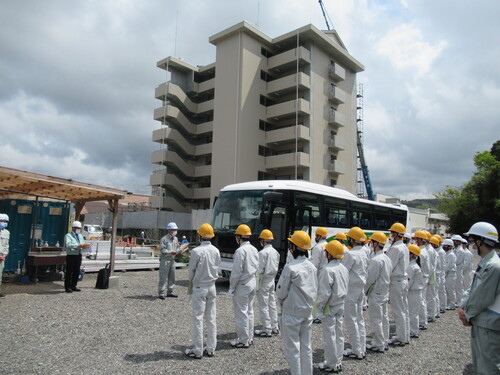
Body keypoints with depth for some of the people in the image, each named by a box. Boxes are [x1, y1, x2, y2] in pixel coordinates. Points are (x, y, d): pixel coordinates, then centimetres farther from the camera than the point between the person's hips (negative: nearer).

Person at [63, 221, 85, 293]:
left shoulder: (80, 236, 20)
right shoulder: (68, 236, -4)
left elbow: (83, 243, 22)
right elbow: (68, 244, -20)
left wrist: (84, 246, -2)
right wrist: (77, 246, -31)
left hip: (79, 255, 7)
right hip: (71, 256, -7)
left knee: (76, 272, 10)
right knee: (69, 272, -2)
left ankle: (73, 286, 20)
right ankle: (67, 287, 6)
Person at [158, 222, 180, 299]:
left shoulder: (176, 239, 13)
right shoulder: (164, 239, -9)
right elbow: (162, 250, -15)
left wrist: (177, 251, -4)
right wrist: (170, 252, -25)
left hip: (172, 260, 7)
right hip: (165, 260, -7)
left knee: (172, 277, 12)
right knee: (163, 277, -6)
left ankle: (170, 292, 23)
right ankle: (161, 293, 1)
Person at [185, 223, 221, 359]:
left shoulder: (196, 251, -17)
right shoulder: (216, 251, -1)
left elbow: (191, 270, -6)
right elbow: (217, 269, 5)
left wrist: (192, 282, 12)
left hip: (199, 288, -5)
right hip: (212, 287, 5)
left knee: (198, 318, 3)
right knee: (211, 318, 12)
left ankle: (197, 350, 9)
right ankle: (211, 349, 19)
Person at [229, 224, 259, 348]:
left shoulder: (240, 251, -18)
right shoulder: (254, 250, 7)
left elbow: (236, 272, -18)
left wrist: (231, 287, -9)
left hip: (242, 285, -8)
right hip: (252, 282, 8)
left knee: (241, 312, 2)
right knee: (249, 311, 16)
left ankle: (243, 340, 10)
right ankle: (249, 337, 25)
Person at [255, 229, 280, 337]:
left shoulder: (263, 252, -17)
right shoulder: (275, 252, 6)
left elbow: (260, 269, -17)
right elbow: (276, 267, 12)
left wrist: (257, 284, -8)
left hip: (264, 281, -8)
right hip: (272, 280, 8)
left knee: (263, 306, 0)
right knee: (272, 304, 15)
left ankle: (267, 329, 4)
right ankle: (274, 327, 23)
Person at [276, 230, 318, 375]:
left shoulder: (290, 267, -20)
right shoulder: (312, 267, 0)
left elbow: (281, 292, -14)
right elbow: (315, 290, 7)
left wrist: (283, 303, 6)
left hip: (292, 312, -6)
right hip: (308, 310, 7)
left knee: (292, 348, 6)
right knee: (306, 346, 17)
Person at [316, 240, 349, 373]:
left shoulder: (327, 270, -22)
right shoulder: (344, 268, 3)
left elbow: (325, 292, -21)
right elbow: (346, 288, 10)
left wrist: (320, 305, -10)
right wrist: (341, 300, 16)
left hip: (330, 307, -8)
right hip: (341, 306, 8)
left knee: (330, 336, 4)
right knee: (339, 334, 16)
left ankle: (332, 365, 14)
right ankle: (338, 362, 27)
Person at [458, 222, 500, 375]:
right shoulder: (484, 263, 9)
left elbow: (482, 298, -21)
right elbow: (473, 288, 13)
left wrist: (468, 315, -8)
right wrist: (462, 307, 0)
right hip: (479, 322, 10)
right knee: (478, 363, 22)